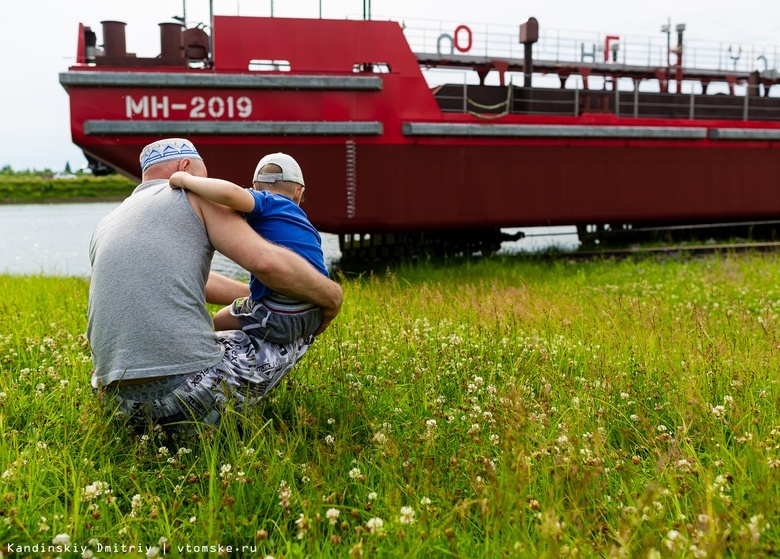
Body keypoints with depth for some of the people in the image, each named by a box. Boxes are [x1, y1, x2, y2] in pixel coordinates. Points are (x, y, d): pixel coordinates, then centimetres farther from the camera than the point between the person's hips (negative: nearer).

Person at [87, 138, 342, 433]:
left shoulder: (105, 228, 23)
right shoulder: (194, 197, 3)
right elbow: (267, 261, -12)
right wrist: (332, 296, 5)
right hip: (190, 391, -8)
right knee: (299, 331, 17)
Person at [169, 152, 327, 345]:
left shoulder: (265, 202, -1)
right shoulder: (307, 225, 19)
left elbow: (231, 193, -22)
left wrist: (186, 180, -8)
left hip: (278, 318, -6)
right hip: (316, 317, 6)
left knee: (220, 320, 22)